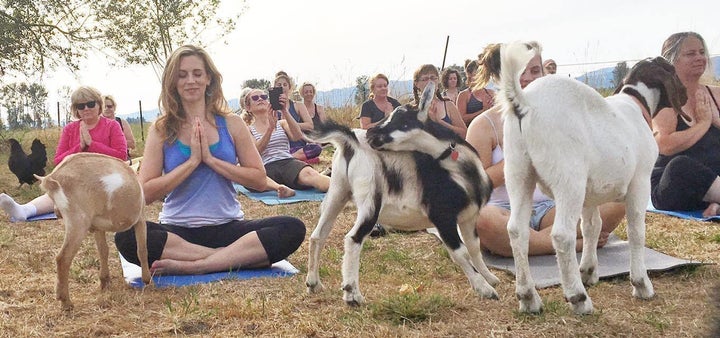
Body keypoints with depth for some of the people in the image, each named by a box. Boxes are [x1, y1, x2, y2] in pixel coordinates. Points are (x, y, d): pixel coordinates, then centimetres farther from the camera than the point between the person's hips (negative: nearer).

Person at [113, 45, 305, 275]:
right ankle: (236, 257, -25)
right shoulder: (162, 129, 3)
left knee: (293, 229, -25)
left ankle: (193, 266, -27)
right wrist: (192, 161, -12)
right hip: (177, 231, -1)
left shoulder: (231, 124, 5)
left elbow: (259, 180, 0)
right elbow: (146, 193, -5)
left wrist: (211, 159, -10)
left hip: (228, 227, 1)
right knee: (127, 237, -33)